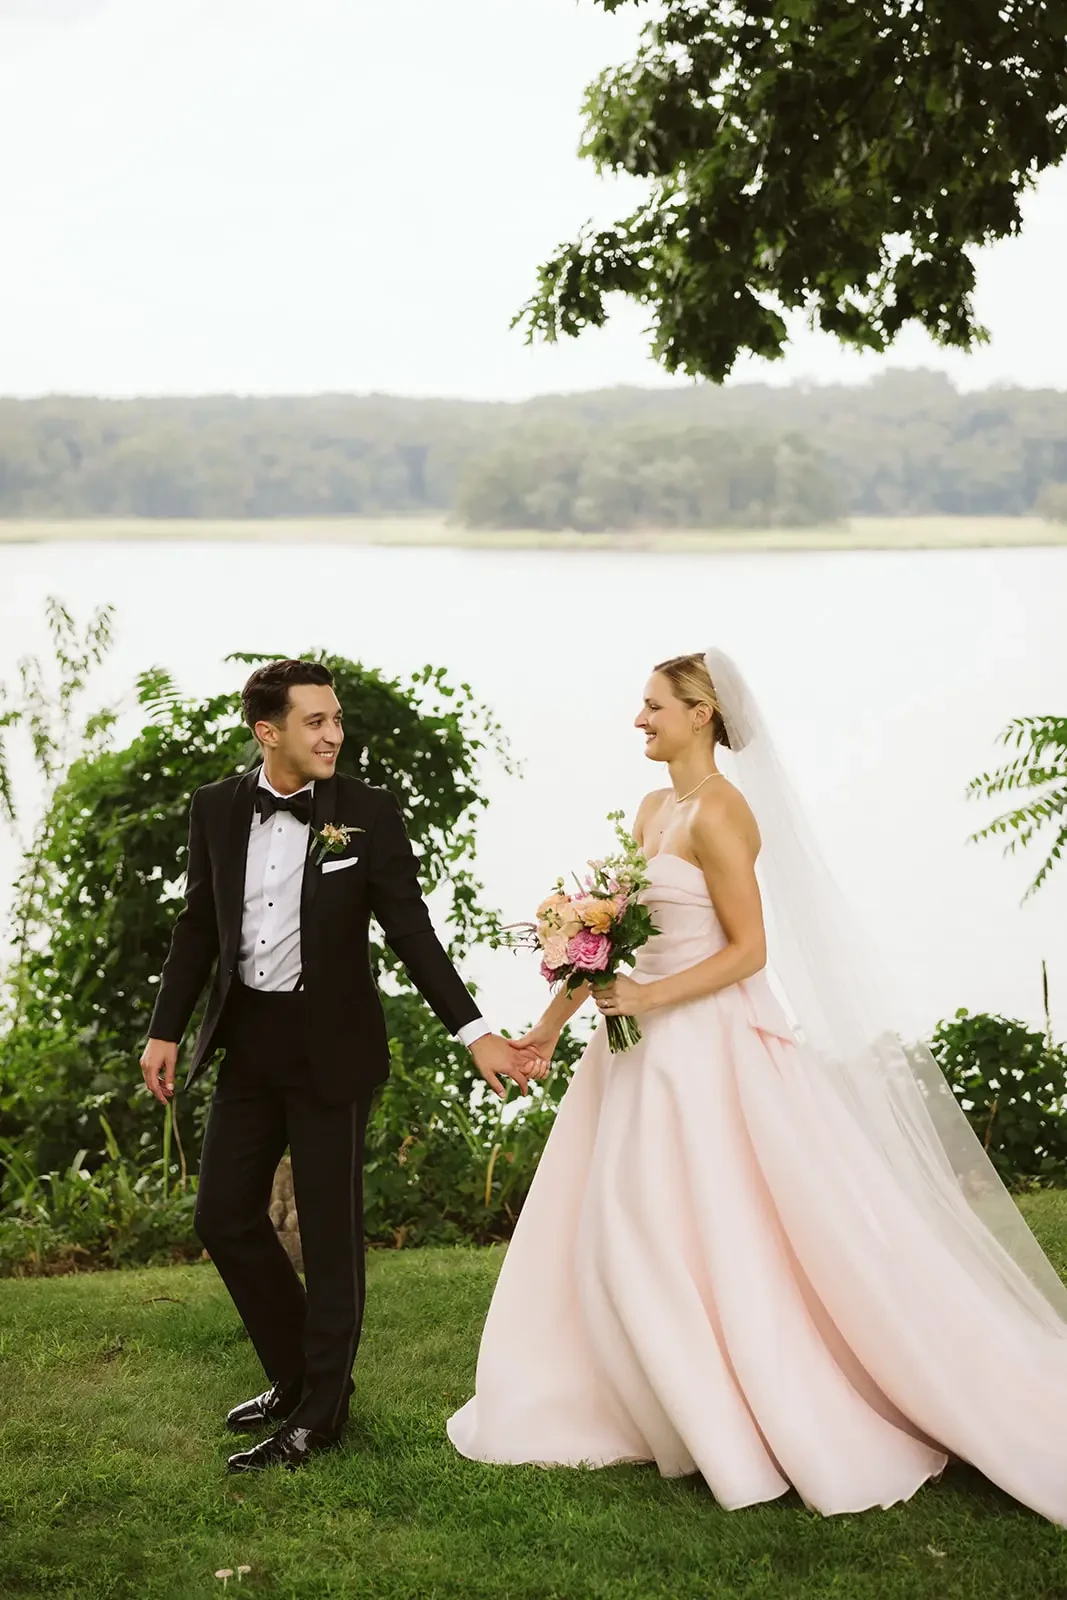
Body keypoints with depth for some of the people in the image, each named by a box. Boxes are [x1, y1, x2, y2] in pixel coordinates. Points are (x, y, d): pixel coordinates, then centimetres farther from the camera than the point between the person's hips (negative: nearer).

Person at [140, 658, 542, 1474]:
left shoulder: (369, 812, -9)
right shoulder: (217, 809, 0)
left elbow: (411, 931, -9)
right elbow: (200, 924, 9)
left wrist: (476, 1031, -17)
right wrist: (166, 1029, 7)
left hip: (330, 1041, -4)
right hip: (246, 1038, 4)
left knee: (330, 1228, 4)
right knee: (225, 1215, 10)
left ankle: (319, 1412, 18)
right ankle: (294, 1375, 30)